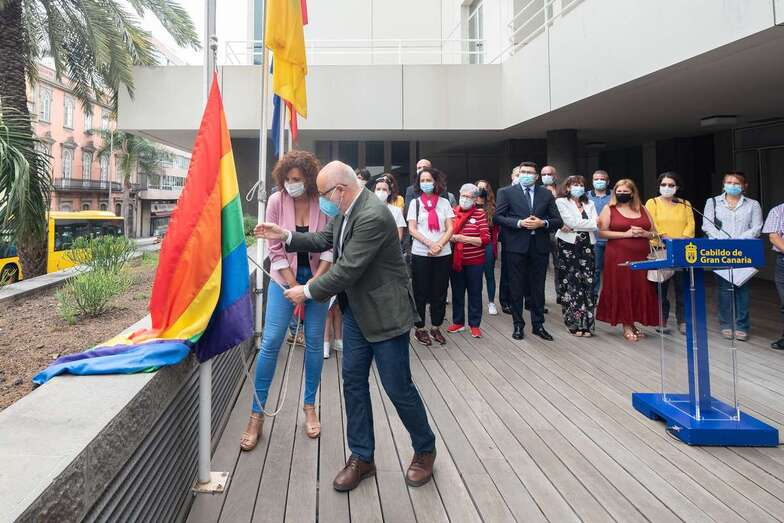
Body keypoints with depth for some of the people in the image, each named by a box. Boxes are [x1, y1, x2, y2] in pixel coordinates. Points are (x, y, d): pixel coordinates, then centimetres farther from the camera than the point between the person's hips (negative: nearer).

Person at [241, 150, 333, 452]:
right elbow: (276, 250, -8)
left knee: (314, 342, 5)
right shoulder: (276, 201, -10)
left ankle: (310, 407, 22)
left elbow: (331, 247, -8)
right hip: (285, 277, 0)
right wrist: (295, 288, -12)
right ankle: (257, 414, 8)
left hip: (318, 276, 1)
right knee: (270, 343, -4)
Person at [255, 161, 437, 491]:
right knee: (353, 381, 11)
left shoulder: (373, 216, -26)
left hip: (385, 312, -9)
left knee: (397, 386, 3)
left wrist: (308, 291, -14)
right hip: (356, 310, 9)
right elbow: (325, 240, 17)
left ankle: (425, 450, 27)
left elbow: (348, 269, -25)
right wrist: (286, 236, 5)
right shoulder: (345, 211, 2)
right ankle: (361, 457, 25)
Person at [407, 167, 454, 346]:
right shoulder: (415, 203, 5)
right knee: (420, 293, 3)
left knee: (439, 293, 7)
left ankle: (436, 327, 19)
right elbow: (412, 230, -3)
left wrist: (439, 245, -14)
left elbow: (449, 229, 2)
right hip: (420, 254, -1)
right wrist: (430, 244, -15)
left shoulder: (444, 203, 7)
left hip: (443, 254, 1)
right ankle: (419, 328, 14)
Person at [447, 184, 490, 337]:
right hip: (455, 261, 3)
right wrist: (453, 238, -12)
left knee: (475, 293, 7)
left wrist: (463, 238, -17)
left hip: (475, 262, -3)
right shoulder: (453, 212, 3)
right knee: (457, 293, 12)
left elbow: (485, 239, -11)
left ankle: (475, 325, 17)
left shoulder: (480, 213, -5)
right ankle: (458, 322, 25)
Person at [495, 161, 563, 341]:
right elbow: (498, 216, -4)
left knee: (538, 287, 9)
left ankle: (538, 325, 20)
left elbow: (558, 221, 7)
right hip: (516, 245, -2)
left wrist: (542, 223, -12)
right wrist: (519, 223, -16)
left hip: (540, 246, 2)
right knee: (517, 287, 5)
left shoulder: (546, 194, 9)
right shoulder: (506, 192, 3)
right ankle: (518, 325, 17)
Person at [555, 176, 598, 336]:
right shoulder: (561, 202, 4)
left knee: (587, 283, -3)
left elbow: (596, 225, 3)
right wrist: (588, 224, -2)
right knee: (570, 284, -3)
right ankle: (574, 323, 4)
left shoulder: (589, 204, 18)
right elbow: (571, 221, -11)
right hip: (568, 246, -4)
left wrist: (574, 226, -7)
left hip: (586, 246, 4)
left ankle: (586, 323, 2)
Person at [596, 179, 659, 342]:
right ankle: (626, 326, 7)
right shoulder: (609, 209, 4)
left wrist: (644, 233, -7)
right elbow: (602, 232, -6)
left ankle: (633, 323, 15)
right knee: (622, 290, -3)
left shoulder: (642, 209, 14)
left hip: (641, 257, 3)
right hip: (618, 257, -3)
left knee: (640, 290, 1)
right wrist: (626, 234, -14)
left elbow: (654, 232, 16)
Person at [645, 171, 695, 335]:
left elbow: (690, 224, 5)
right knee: (661, 287, 1)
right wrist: (665, 238, -19)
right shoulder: (652, 203, 6)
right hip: (660, 250, -2)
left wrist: (683, 239, -13)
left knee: (683, 287, 0)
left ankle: (683, 321, 7)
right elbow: (652, 225, -7)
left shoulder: (685, 204, 16)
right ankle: (661, 321, 9)